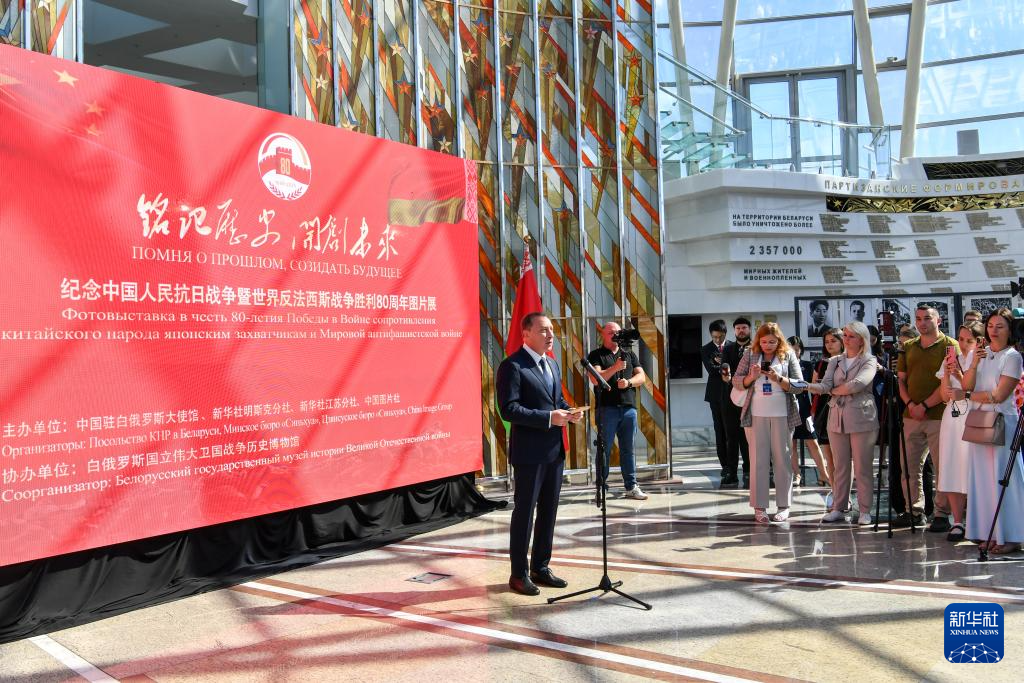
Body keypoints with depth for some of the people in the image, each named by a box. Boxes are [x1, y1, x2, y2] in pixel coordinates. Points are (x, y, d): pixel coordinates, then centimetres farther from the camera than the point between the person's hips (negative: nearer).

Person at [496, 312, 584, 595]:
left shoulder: (552, 364, 14)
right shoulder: (512, 366, -12)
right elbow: (508, 409, -19)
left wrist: (568, 412, 1)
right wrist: (549, 418, -23)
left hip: (555, 450, 8)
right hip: (529, 452, -8)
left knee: (549, 511, 14)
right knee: (524, 511, 1)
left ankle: (540, 568, 26)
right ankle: (519, 574, 13)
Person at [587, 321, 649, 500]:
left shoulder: (630, 355, 19)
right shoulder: (596, 355, 5)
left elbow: (641, 377, 10)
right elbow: (595, 379, -9)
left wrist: (628, 382, -9)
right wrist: (615, 368, -18)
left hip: (629, 408, 4)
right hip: (607, 408, -3)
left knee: (628, 449, 5)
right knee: (605, 449, 1)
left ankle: (631, 486, 8)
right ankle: (602, 486, 7)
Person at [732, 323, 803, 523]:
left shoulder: (788, 355, 4)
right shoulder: (750, 355, 7)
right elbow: (736, 381, 7)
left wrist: (778, 378, -16)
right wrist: (751, 377, -13)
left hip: (782, 415, 0)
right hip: (756, 414, 1)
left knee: (782, 458, 4)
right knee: (758, 459, 1)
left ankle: (783, 506, 13)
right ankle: (759, 507, 5)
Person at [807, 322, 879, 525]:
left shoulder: (869, 361, 0)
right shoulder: (835, 361, 15)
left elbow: (857, 384, -17)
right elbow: (825, 385, 1)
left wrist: (834, 390, -3)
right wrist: (808, 386, -19)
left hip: (861, 419, -4)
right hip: (837, 419, 4)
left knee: (862, 468, -1)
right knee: (840, 467, 8)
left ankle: (865, 511, 7)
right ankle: (838, 508, 14)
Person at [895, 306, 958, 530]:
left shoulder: (950, 345, -1)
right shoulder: (907, 347, 15)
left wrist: (924, 405, -12)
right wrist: (910, 404, -3)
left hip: (939, 415, -5)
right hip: (911, 416, 5)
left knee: (942, 468, -2)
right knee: (909, 467, 7)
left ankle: (942, 514, 6)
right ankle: (913, 510, 17)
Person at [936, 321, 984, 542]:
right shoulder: (949, 362, 13)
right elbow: (945, 396, 9)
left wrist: (959, 375, -15)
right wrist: (947, 374, -5)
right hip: (952, 418, 5)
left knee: (971, 470, -6)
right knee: (951, 471, 3)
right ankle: (957, 523, 9)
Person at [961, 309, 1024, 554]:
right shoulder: (981, 353, 13)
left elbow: (999, 395, -10)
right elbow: (966, 386, 3)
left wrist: (971, 396, 1)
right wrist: (974, 365, -11)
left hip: (1002, 421, -6)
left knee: (1003, 477, -5)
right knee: (982, 477, 5)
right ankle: (989, 532, 11)